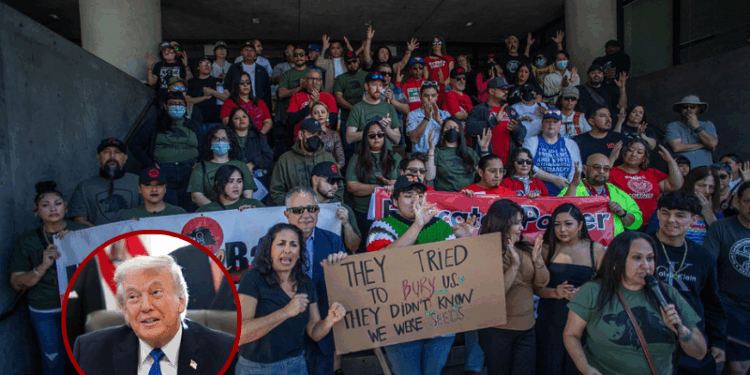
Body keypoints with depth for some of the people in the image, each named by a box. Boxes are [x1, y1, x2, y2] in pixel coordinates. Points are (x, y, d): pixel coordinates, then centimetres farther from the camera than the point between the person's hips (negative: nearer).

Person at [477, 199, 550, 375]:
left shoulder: (526, 247, -1)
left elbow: (542, 283, 2)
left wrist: (537, 259, -15)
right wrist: (514, 265, -23)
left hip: (527, 328, 4)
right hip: (497, 329, -4)